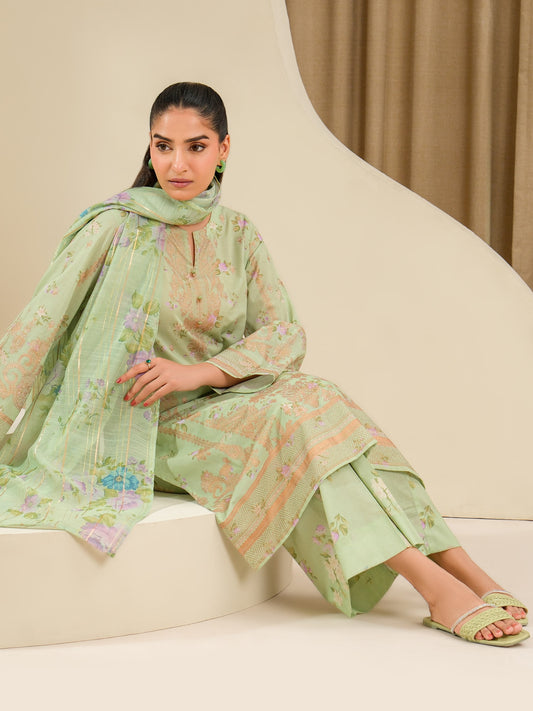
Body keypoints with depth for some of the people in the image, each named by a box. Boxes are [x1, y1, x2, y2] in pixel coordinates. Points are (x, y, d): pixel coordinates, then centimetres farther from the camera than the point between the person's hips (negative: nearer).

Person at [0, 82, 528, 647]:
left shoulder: (238, 235, 6)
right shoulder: (116, 226, -8)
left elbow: (285, 334, -1)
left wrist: (199, 372, -17)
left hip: (220, 404, 4)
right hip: (149, 429, -4)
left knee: (312, 400, -27)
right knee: (288, 419, -30)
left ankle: (467, 572, -33)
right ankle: (436, 585, -36)